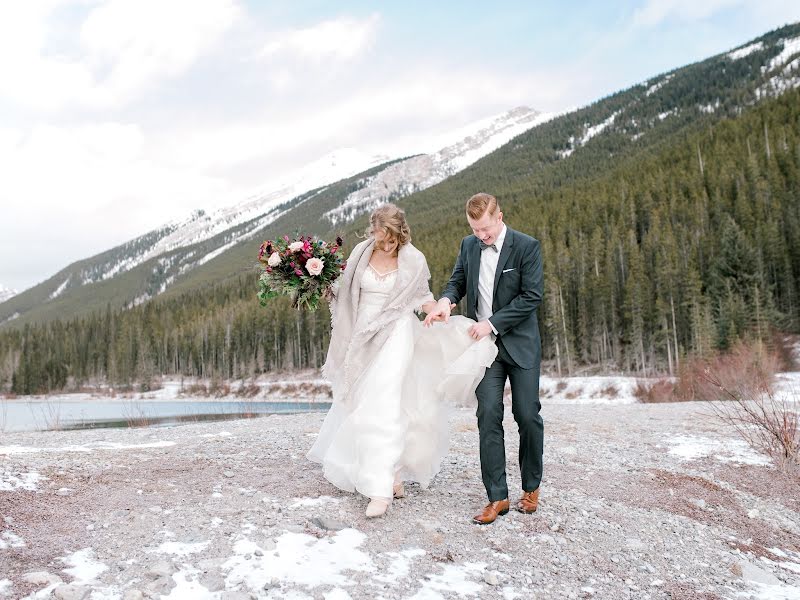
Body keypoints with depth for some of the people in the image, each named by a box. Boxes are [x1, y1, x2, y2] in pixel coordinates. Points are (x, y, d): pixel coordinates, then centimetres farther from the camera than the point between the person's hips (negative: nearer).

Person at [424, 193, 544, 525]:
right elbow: (458, 280, 14)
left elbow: (532, 296, -14)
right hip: (484, 343, 3)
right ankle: (497, 497, 3)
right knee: (488, 416, -4)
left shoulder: (526, 246, -11)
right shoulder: (469, 245, 4)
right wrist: (446, 299, -10)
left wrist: (493, 322, -18)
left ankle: (531, 486, 25)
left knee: (527, 416, 3)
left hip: (520, 343, -3)